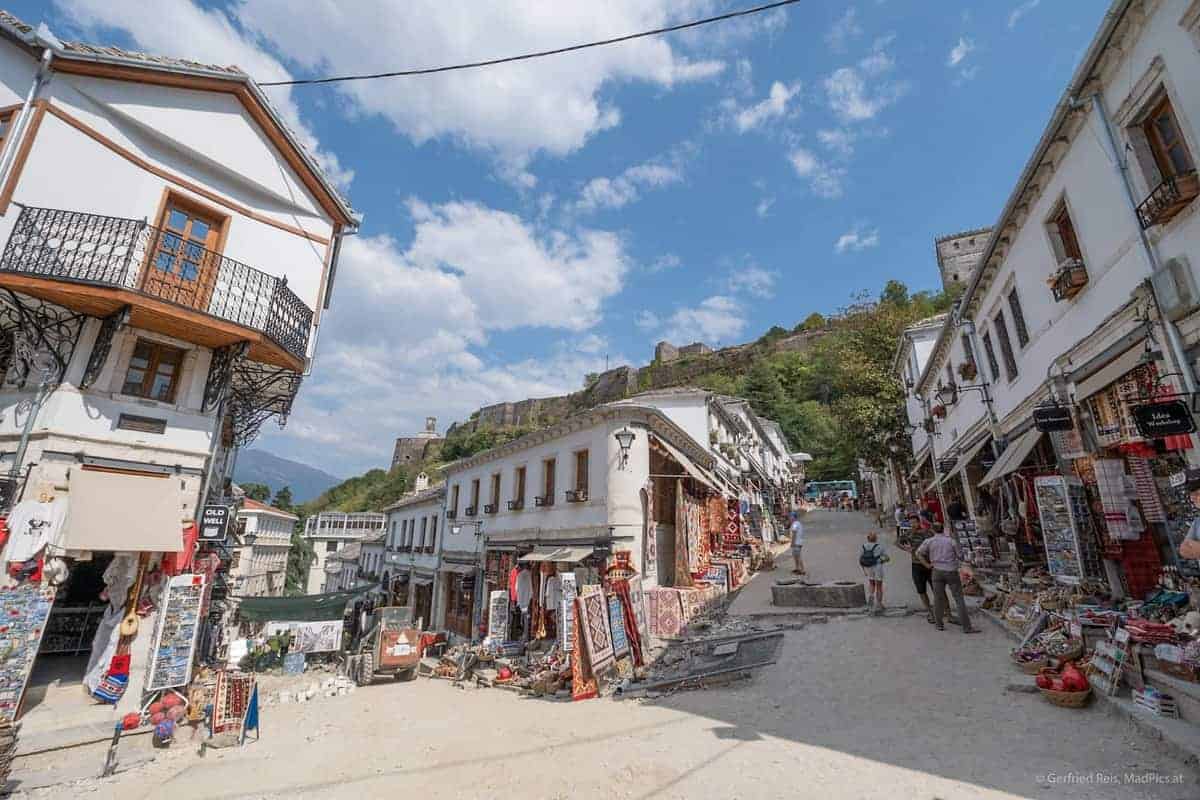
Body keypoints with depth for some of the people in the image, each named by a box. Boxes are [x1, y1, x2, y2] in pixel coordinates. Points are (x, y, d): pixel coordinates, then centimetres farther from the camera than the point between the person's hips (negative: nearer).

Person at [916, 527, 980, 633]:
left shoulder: (929, 541, 0)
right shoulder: (951, 541, -2)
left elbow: (919, 553, -5)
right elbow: (960, 556, 3)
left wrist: (927, 565, 3)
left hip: (937, 571, 1)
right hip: (952, 571, -1)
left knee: (938, 598, 7)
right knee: (959, 599, 3)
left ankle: (939, 624, 12)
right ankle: (967, 626, 4)